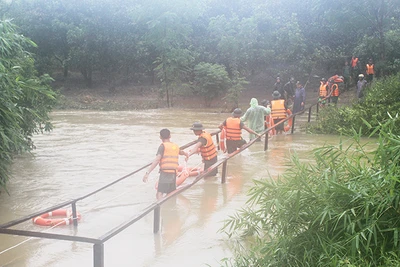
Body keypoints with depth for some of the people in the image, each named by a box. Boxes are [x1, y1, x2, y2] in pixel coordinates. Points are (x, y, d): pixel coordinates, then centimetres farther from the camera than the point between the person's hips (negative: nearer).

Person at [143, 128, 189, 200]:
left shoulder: (163, 146, -3)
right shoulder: (176, 146, 16)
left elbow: (156, 160, -15)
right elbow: (181, 152, 41)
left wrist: (147, 172, -19)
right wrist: (186, 154, 65)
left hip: (165, 173, -6)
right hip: (174, 174, 6)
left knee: (159, 195, -16)